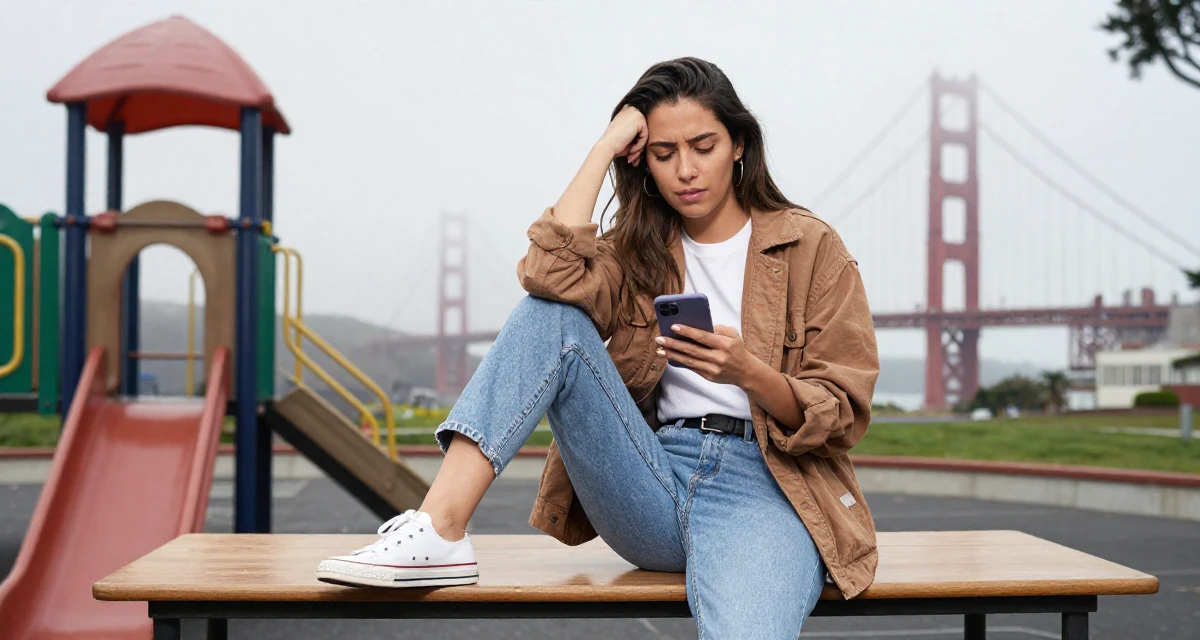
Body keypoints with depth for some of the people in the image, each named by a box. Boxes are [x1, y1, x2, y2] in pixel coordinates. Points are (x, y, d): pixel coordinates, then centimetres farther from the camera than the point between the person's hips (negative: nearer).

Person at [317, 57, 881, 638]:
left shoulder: (812, 248, 7)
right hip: (652, 489, 4)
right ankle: (438, 532, -27)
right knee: (551, 315, -19)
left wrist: (749, 372, -18)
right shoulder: (638, 252, 15)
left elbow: (843, 416, 1)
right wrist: (605, 146, -1)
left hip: (765, 487, -3)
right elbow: (551, 275, -10)